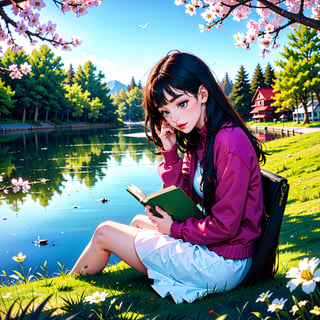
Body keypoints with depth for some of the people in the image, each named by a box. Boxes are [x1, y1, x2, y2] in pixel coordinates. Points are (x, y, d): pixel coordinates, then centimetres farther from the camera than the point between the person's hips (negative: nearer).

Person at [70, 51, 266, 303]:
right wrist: (170, 153, -5)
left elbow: (225, 225, -22)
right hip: (208, 245, 8)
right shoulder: (199, 139, 5)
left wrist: (175, 229, -10)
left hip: (223, 263, -8)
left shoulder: (230, 142, -23)